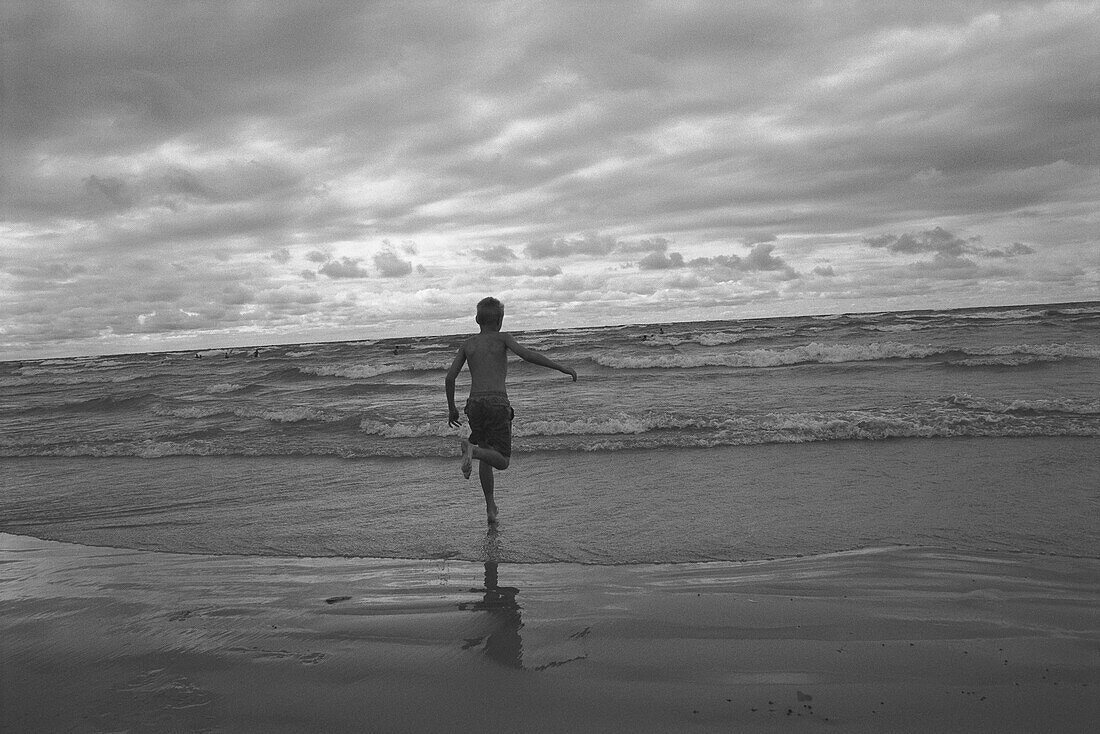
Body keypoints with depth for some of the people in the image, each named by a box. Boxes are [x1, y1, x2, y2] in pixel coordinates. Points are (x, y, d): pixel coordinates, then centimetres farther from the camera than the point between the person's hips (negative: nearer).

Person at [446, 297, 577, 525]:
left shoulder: (467, 344, 18)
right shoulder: (502, 337, 9)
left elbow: (450, 377, 11)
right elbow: (527, 354, -9)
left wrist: (452, 408, 23)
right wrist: (562, 368, -8)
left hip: (475, 403, 4)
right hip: (497, 403, -4)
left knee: (487, 455, 20)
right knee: (502, 461, 0)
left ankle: (490, 508, 13)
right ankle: (472, 450, -29)